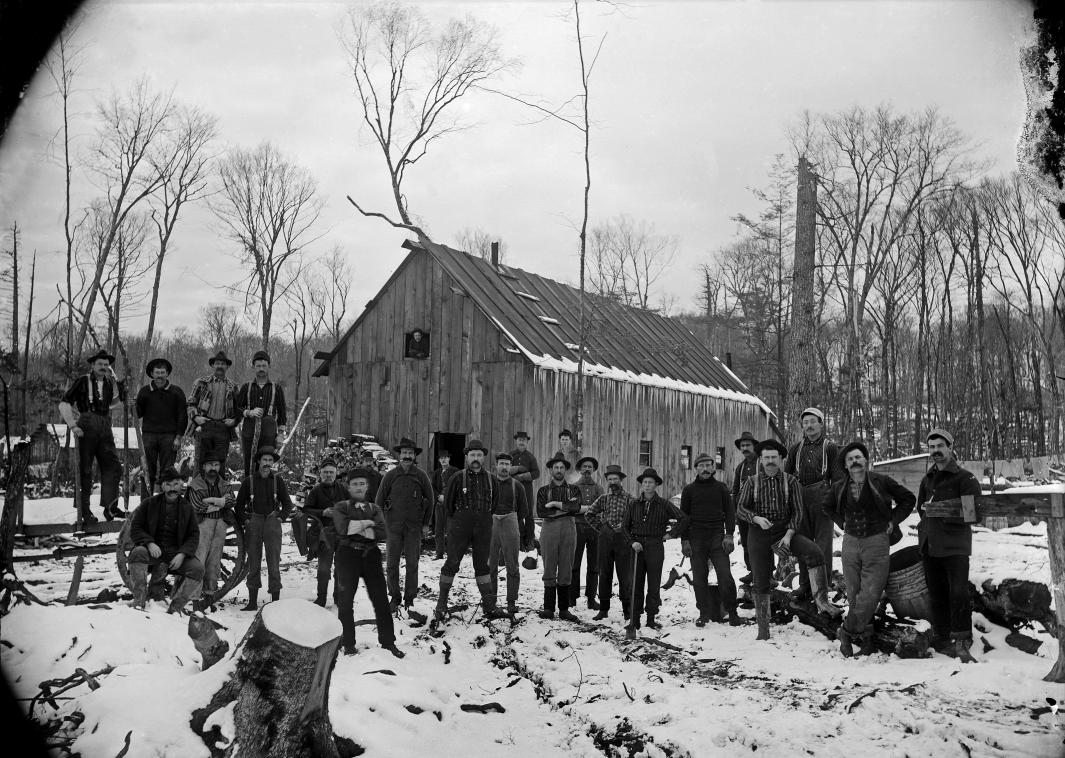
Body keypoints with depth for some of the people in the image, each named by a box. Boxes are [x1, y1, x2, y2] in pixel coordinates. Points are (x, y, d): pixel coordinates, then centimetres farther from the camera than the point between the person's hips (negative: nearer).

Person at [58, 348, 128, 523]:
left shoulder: (109, 383, 14)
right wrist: (73, 426, -12)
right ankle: (84, 511, 6)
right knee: (84, 470, 0)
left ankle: (110, 506, -2)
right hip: (86, 428, -5)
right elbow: (64, 405, -2)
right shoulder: (83, 381, 0)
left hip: (105, 429, 5)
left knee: (113, 466, -4)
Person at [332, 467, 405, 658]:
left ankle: (388, 642, 11)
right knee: (345, 600, 4)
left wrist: (356, 528, -10)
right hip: (348, 554, -2)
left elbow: (382, 533, -5)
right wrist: (366, 523, -8)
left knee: (381, 599, 1)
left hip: (371, 555, 2)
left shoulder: (374, 508, 13)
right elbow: (343, 528, -14)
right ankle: (348, 643, 17)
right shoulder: (341, 507, 6)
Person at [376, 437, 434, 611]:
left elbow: (429, 500, 8)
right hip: (393, 525, 0)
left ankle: (409, 599, 14)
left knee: (412, 564, 4)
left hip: (414, 526, 0)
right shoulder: (390, 475, 1)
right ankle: (394, 598, 12)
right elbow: (379, 500, 6)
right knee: (391, 564, 1)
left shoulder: (421, 476, 1)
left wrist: (426, 523, 5)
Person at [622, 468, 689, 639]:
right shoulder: (634, 504, 6)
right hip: (637, 546, 1)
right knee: (636, 585, 0)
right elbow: (624, 526, 11)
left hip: (656, 547, -1)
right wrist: (632, 542, -3)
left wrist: (671, 534, -2)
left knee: (654, 585, 3)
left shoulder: (663, 504, 0)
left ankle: (651, 619, 13)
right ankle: (634, 622, 2)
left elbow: (683, 519, 2)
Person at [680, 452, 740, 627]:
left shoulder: (721, 488, 8)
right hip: (696, 539, 1)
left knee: (725, 576, -9)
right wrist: (685, 540, 1)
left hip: (717, 537, -1)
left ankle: (732, 612, -1)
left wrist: (729, 535, -3)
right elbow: (683, 516, 9)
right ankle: (704, 613, 12)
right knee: (699, 578, 3)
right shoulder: (689, 490, 8)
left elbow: (730, 511, 8)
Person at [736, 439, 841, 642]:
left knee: (815, 553, -27)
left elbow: (797, 512, -2)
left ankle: (821, 600, -23)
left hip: (785, 532, 0)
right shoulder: (752, 483, 1)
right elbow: (740, 509, -3)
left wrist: (789, 535, -14)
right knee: (761, 584, 3)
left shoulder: (791, 481, 0)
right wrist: (757, 518, -22)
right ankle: (763, 631, 13)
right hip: (760, 535, 0)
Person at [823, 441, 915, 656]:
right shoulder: (839, 488, 5)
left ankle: (847, 631, 4)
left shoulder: (882, 482, -5)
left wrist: (892, 521, 0)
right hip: (850, 542, 3)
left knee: (869, 596, -11)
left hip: (877, 542, -3)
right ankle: (866, 639, 14)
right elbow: (827, 506, 25)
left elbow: (908, 499, 6)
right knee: (854, 596, 4)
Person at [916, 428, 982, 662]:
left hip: (956, 546, -6)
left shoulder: (965, 478, -3)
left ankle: (962, 643, -10)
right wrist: (927, 526, 9)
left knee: (958, 595, -13)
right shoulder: (928, 479, 17)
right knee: (937, 596, 10)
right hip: (930, 546, 6)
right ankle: (942, 641, 18)